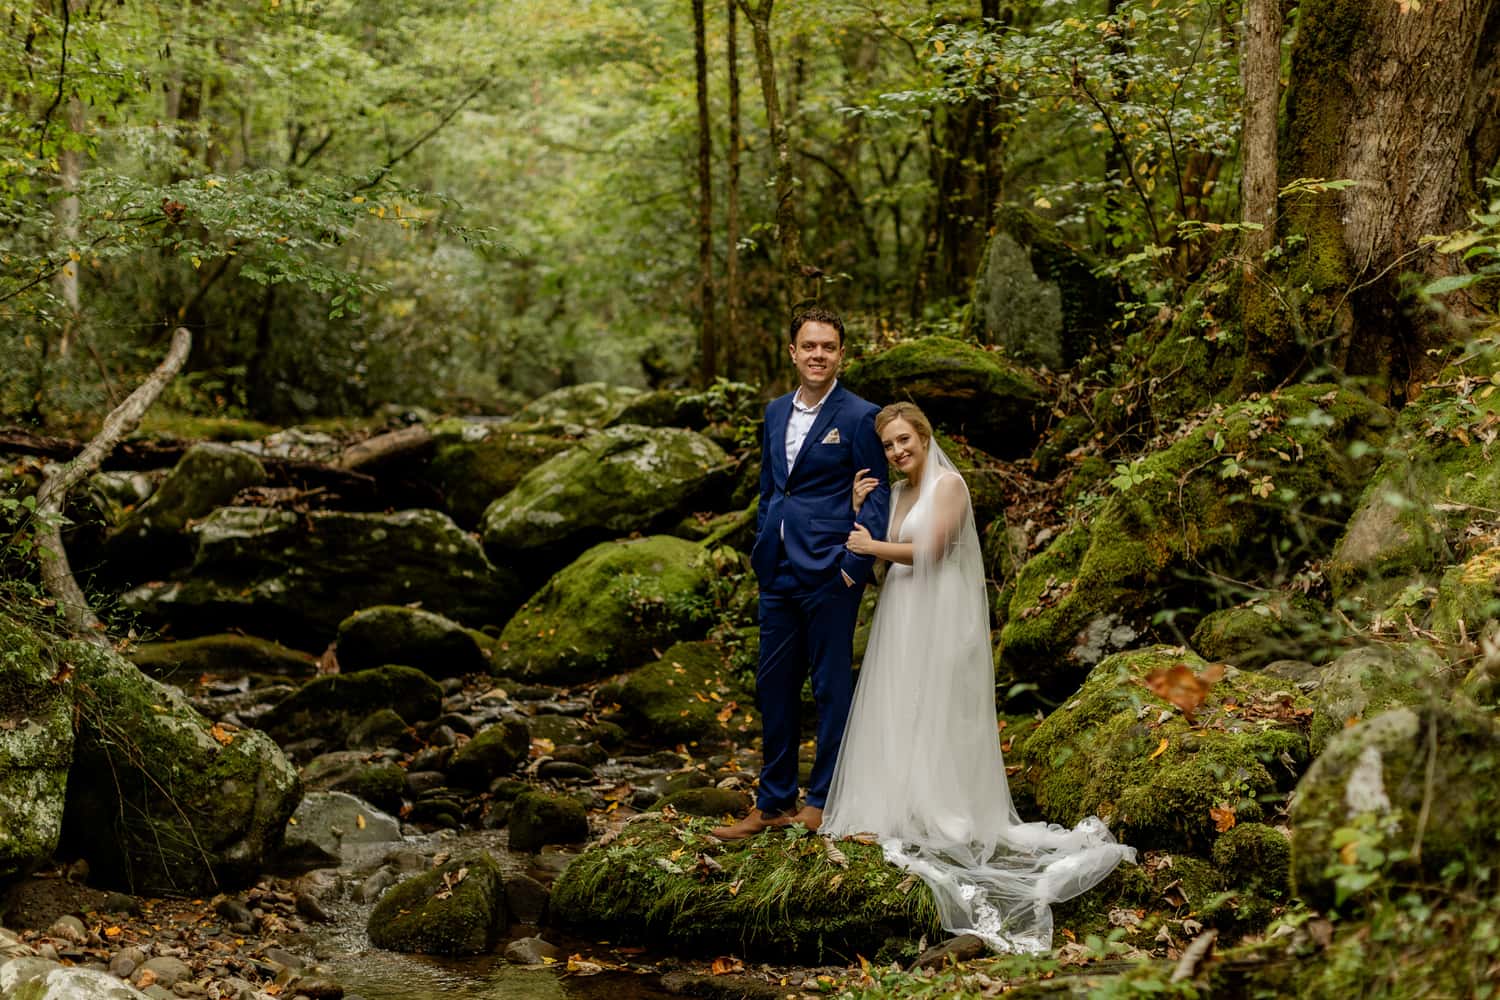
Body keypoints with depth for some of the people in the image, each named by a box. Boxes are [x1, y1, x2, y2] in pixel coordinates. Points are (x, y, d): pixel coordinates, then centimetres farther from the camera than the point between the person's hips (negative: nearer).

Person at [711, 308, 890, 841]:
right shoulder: (776, 412, 13)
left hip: (829, 574, -7)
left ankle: (823, 802, 15)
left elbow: (875, 498, -8)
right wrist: (761, 550, 13)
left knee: (831, 687, 3)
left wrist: (855, 567, -14)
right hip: (778, 572, 7)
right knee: (773, 686, 11)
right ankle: (774, 802, 22)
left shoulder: (859, 417, -7)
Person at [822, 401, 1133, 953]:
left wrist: (874, 546, -6)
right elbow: (875, 548, 14)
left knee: (933, 715, -6)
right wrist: (859, 510, 1)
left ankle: (945, 821, -1)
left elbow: (929, 551, -17)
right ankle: (908, 813, 13)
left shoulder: (948, 484, -9)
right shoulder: (896, 491, 15)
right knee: (899, 715, 8)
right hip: (901, 615, 8)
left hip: (938, 615, -8)